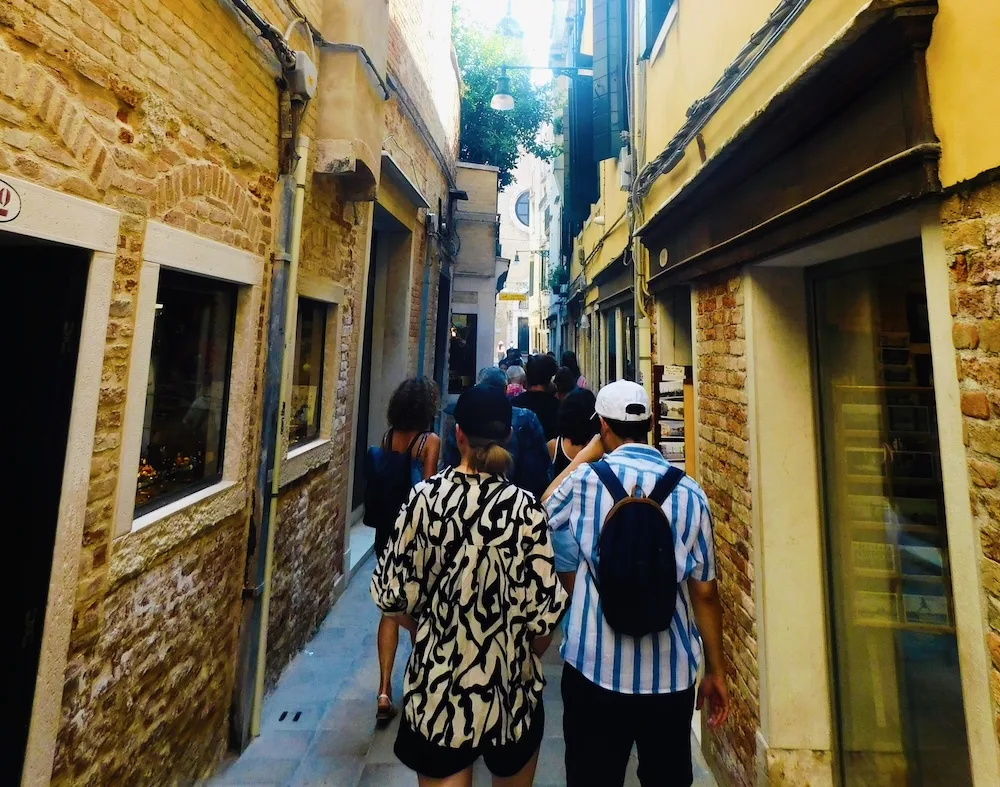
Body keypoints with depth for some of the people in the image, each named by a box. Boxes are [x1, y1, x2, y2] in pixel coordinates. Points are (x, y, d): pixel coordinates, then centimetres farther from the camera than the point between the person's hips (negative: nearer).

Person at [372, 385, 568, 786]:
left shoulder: (426, 495, -16)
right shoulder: (526, 508, -19)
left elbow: (395, 591, -8)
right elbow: (542, 612, -15)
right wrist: (531, 654, 7)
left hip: (437, 682, 0)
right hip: (508, 685, 0)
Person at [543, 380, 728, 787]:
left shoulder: (585, 480, -13)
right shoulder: (690, 493, -7)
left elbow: (543, 510, 9)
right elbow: (704, 591, -1)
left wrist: (587, 453, 9)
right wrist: (715, 669, 12)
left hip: (594, 668, -2)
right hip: (671, 673, 3)